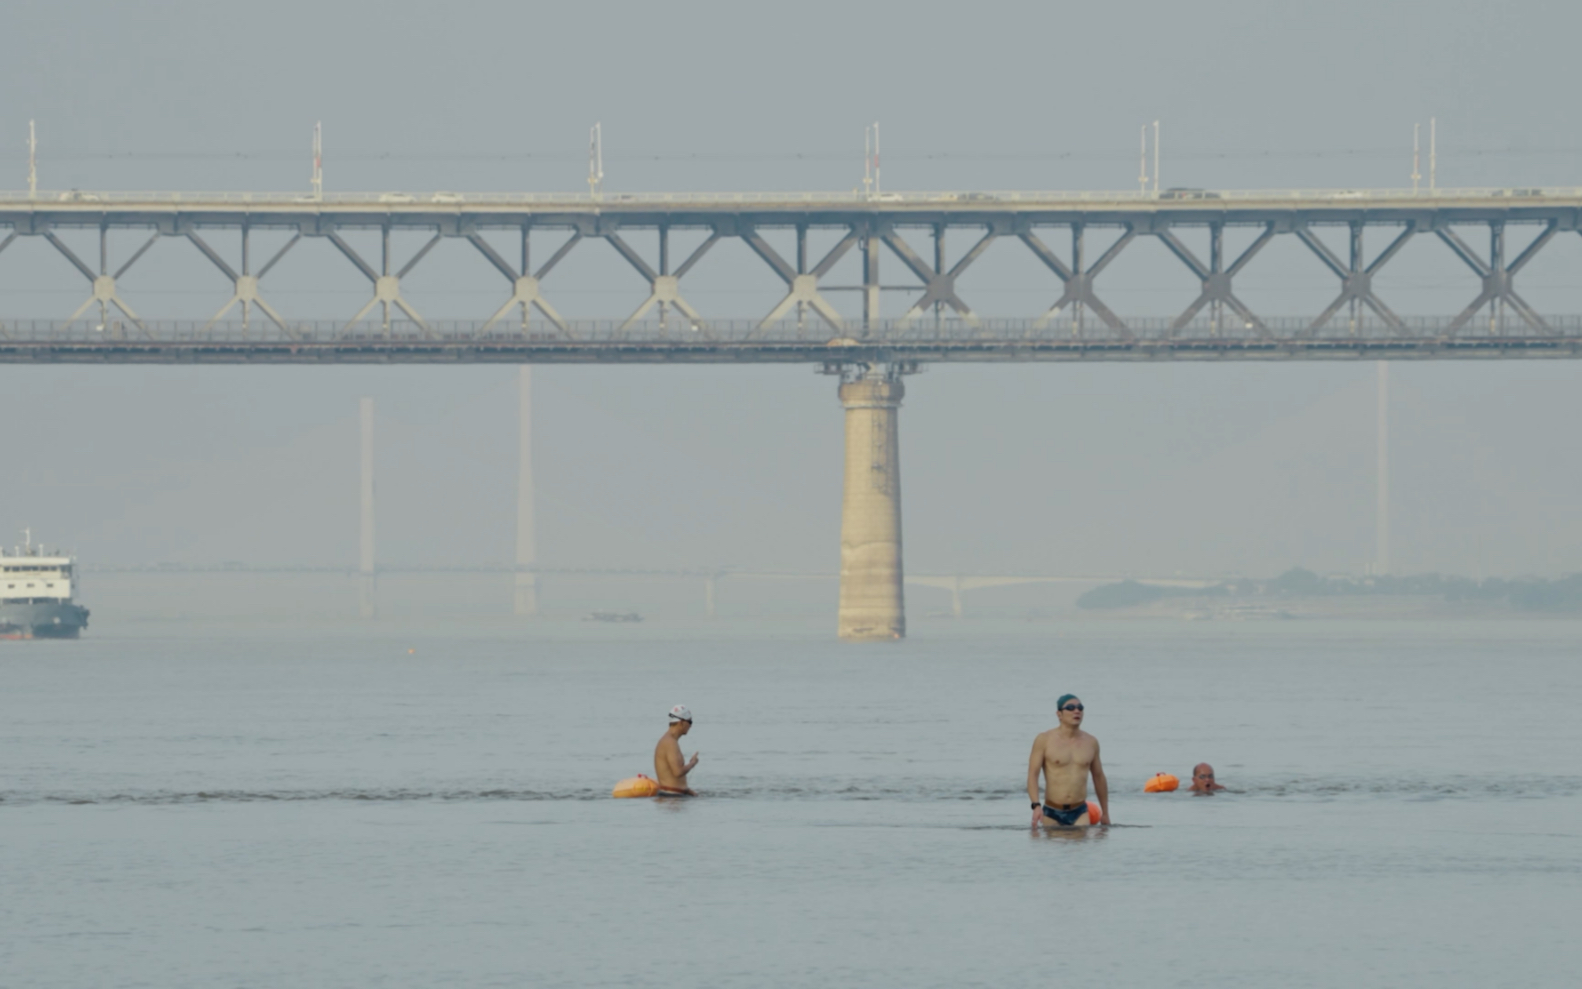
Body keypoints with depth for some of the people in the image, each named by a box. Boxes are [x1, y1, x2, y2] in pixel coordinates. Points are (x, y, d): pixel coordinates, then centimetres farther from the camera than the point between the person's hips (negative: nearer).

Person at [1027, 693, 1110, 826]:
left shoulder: (1091, 742, 8)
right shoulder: (1044, 740, -2)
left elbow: (1099, 778, 18)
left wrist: (1105, 813, 22)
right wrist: (1036, 805, -24)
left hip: (1079, 814, 1)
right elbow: (1032, 774, -9)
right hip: (1051, 814, -1)